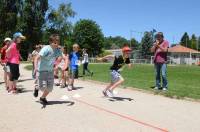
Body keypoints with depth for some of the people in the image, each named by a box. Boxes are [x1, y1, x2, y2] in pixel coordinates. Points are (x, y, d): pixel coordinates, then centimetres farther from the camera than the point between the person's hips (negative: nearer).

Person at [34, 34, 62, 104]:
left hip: (50, 71, 5)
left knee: (50, 88, 6)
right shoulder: (46, 49, -22)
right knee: (43, 86, -10)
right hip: (42, 70, -5)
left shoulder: (57, 50, -6)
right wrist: (36, 67, -43)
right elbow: (37, 57, -29)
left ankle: (43, 98, 33)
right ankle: (37, 88, 26)